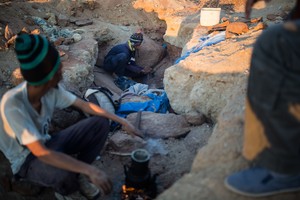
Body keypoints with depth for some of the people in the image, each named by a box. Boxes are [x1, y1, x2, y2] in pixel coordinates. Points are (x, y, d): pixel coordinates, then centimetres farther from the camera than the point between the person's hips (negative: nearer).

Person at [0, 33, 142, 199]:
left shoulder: (52, 88, -16)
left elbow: (85, 105, -3)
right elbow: (41, 153, -39)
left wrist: (121, 121, -6)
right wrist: (90, 170, -40)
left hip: (44, 143, 6)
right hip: (25, 161, -6)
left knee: (101, 123, -8)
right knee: (64, 175, -39)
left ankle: (78, 176, 2)